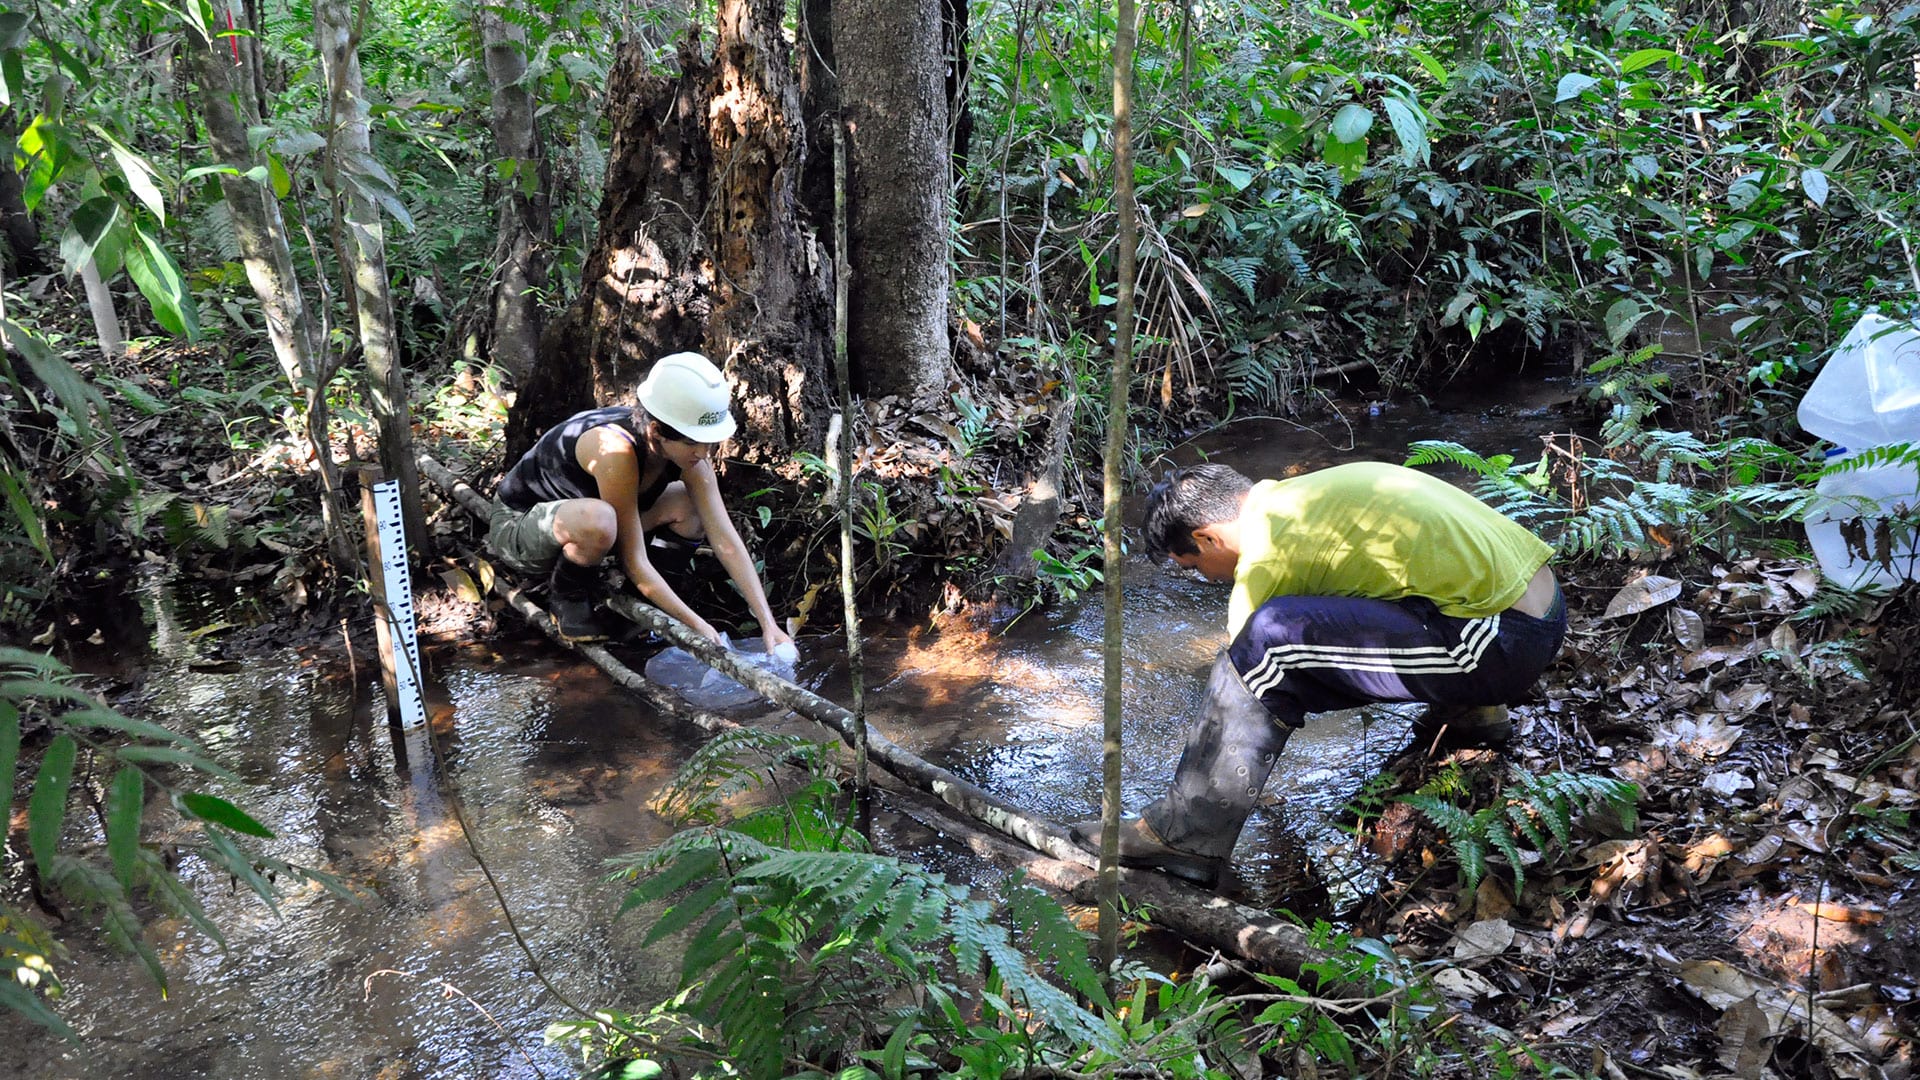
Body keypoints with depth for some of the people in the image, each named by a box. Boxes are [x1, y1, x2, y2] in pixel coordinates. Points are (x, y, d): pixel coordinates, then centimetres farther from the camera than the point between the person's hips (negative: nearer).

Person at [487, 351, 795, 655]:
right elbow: (634, 562, -30)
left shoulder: (689, 449, -15)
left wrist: (767, 622, -23)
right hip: (515, 524, -7)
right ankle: (567, 597, -8)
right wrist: (697, 626, -29)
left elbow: (726, 540, -17)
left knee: (692, 509, -11)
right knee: (597, 520, -40)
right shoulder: (617, 450, -35)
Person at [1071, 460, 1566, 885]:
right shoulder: (1302, 491, 17)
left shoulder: (1267, 554, -9)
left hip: (1503, 642, -10)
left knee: (1269, 638, -18)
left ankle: (1186, 836, -11)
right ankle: (1471, 711, 20)